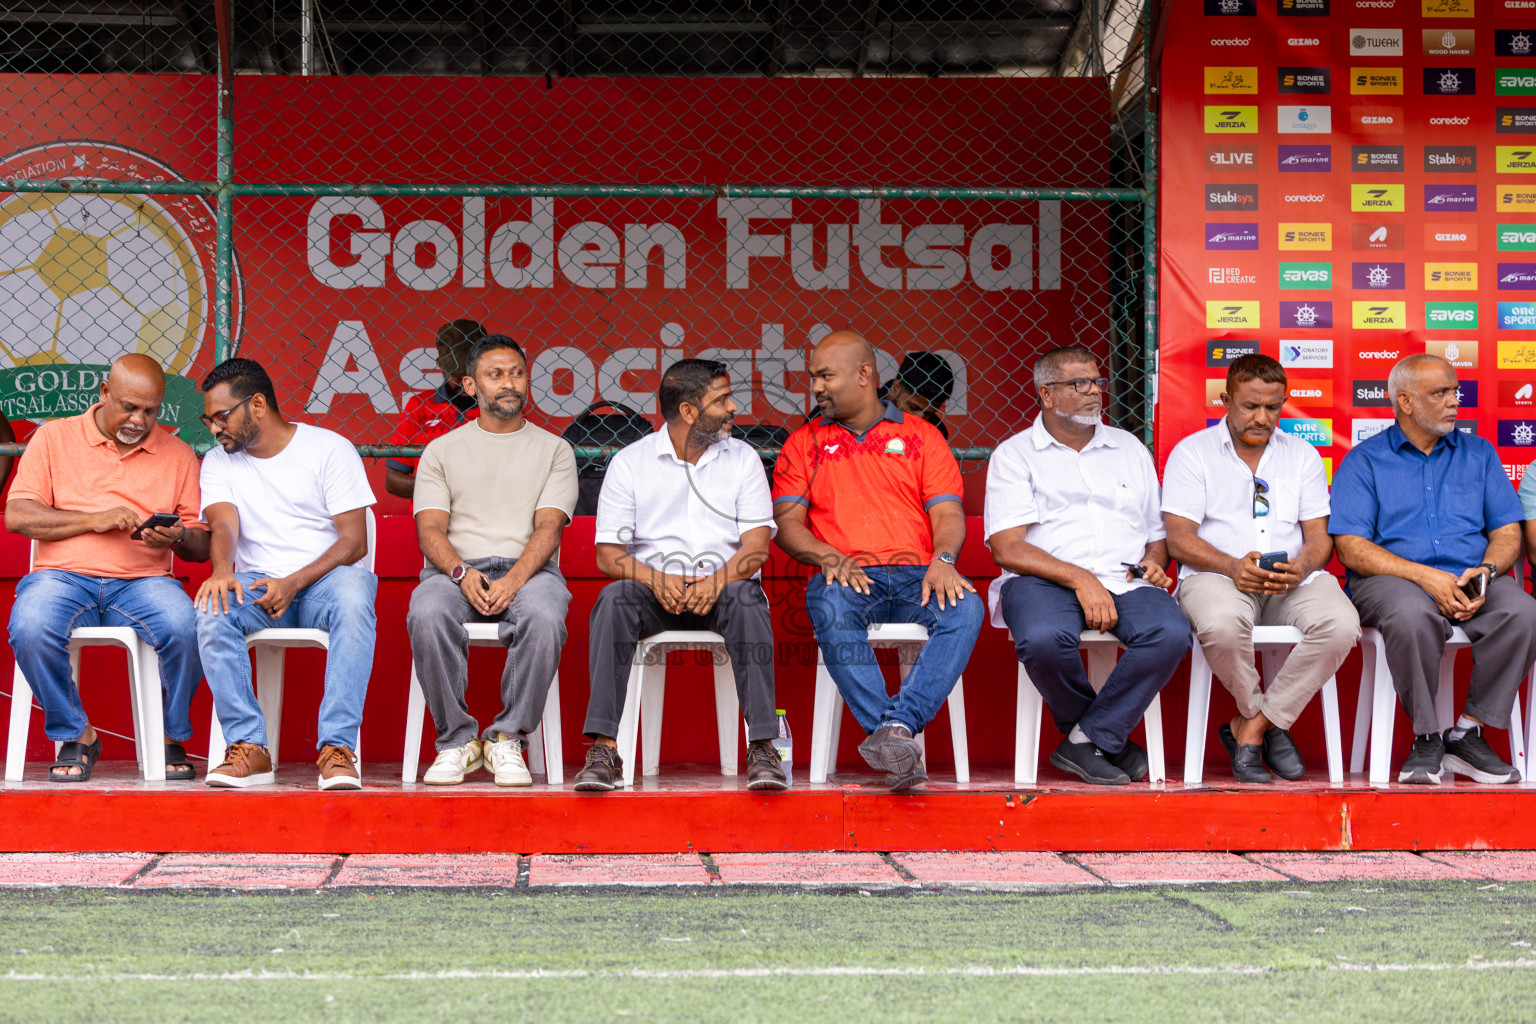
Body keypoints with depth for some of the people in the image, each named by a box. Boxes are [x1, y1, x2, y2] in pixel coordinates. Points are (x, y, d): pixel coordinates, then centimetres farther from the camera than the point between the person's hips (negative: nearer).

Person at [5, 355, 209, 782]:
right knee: (30, 630, -34)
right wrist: (93, 519, -11)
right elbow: (17, 515, 0)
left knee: (185, 629, -32)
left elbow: (201, 545, 12)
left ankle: (170, 735, -5)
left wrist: (177, 538, -12)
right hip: (63, 575, -1)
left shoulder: (178, 454, 14)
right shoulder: (54, 438, 10)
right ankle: (76, 735, -9)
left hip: (143, 580, 1)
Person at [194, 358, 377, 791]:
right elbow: (224, 525, -5)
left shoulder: (331, 449, 2)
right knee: (213, 607, -32)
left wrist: (293, 583, -20)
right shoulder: (219, 462, 13)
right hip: (258, 585, 3)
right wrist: (222, 570, -29)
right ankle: (249, 748, -31)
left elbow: (354, 541, -6)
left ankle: (337, 747, -40)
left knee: (354, 592, -38)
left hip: (323, 580, -2)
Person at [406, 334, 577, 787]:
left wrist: (514, 580, -19)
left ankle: (507, 739, -22)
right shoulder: (442, 450, 18)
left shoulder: (553, 449, 15)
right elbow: (430, 529, 5)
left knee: (544, 617, -37)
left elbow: (549, 527, 1)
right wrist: (461, 573, -17)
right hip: (456, 568, 1)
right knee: (427, 615, -35)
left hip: (529, 569, -1)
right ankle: (457, 740, -20)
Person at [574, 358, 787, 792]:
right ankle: (603, 749, -35)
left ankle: (763, 746, -37)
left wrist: (719, 580, -23)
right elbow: (608, 553, -1)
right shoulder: (629, 463, 5)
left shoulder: (743, 458, 9)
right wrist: (655, 579, -22)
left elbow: (757, 544, -1)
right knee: (615, 598, -32)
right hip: (655, 591, 0)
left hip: (720, 590, 0)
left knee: (747, 598, -34)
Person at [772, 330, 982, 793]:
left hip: (915, 576, 1)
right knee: (831, 609, -37)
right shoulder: (804, 443, 19)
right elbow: (786, 520, 9)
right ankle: (900, 750, -42)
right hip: (846, 578, 0)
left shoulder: (920, 435, 17)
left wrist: (943, 560, -16)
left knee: (965, 608, -33)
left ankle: (899, 724, -43)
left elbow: (948, 513, 7)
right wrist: (827, 556, -12)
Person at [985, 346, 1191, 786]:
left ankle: (1088, 740, -16)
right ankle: (1110, 737, -9)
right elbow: (1007, 548, -4)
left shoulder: (1130, 449, 24)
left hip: (1124, 580, 3)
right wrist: (1080, 579, -16)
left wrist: (1153, 562, 1)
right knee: (1044, 639, -38)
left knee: (1171, 634, -30)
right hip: (1044, 580, -3)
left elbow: (1157, 535, 26)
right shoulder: (1015, 454, 9)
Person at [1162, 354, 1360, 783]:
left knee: (1341, 625, -30)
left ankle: (1249, 729, -15)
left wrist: (1301, 567, -14)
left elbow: (1319, 535, 11)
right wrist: (1232, 567, -20)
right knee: (1221, 625, -39)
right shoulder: (1192, 453, 7)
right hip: (1217, 574, -3)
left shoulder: (1303, 455, 17)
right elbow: (1179, 538, -3)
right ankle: (1270, 727, -9)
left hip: (1294, 578, 3)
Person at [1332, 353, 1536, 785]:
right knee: (1413, 614, -39)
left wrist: (1486, 571, -11)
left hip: (1471, 582, 3)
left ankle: (1468, 733, -16)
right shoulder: (1364, 461, 7)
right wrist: (1426, 576, -16)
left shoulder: (1479, 453, 19)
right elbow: (1351, 548, -4)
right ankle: (1426, 738, -20)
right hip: (1392, 579, -3)